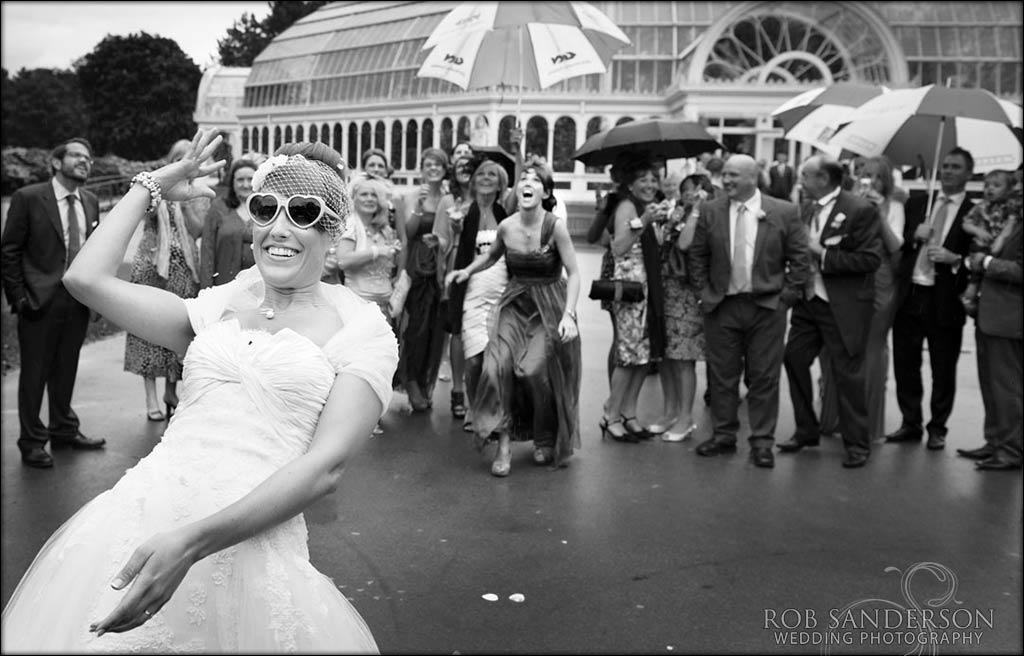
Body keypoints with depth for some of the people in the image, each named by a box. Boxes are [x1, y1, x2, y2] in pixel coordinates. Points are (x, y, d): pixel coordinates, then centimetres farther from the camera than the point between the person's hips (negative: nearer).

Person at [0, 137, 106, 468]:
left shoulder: (91, 202, 7)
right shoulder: (28, 198, -8)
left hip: (78, 300, 5)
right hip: (40, 301, -5)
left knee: (67, 369, 17)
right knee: (35, 372, 5)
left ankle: (64, 429, 32)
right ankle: (32, 441, 18)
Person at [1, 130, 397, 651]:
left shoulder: (363, 330, -1)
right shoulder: (216, 308, 13)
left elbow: (326, 465, -11)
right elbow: (85, 278, 12)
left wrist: (191, 541, -21)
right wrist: (151, 186, 17)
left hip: (249, 545, -4)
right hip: (139, 509, 4)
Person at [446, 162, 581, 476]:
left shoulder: (555, 227, -16)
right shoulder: (506, 227, -4)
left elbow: (573, 273, -12)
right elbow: (492, 255, 19)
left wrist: (569, 314, -21)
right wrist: (467, 271, 7)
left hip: (550, 307, -3)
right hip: (515, 304, 3)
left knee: (537, 370, -9)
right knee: (498, 364, -15)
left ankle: (546, 440, 17)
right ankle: (504, 443, -3)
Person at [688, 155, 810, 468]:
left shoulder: (785, 213, -3)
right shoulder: (710, 212, 2)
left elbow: (799, 260, -1)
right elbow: (697, 257, 8)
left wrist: (785, 298, -5)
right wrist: (704, 293, 1)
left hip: (767, 307, -2)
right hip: (721, 305, 2)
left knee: (764, 377, 4)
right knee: (722, 375, 8)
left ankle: (762, 441, 14)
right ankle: (724, 435, 22)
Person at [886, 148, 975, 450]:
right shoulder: (916, 203, 10)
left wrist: (954, 259, -20)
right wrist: (914, 236, -9)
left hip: (946, 300, -3)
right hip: (910, 293, 3)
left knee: (943, 370, 6)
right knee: (904, 363, 9)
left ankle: (937, 428, 19)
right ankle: (911, 423, 23)